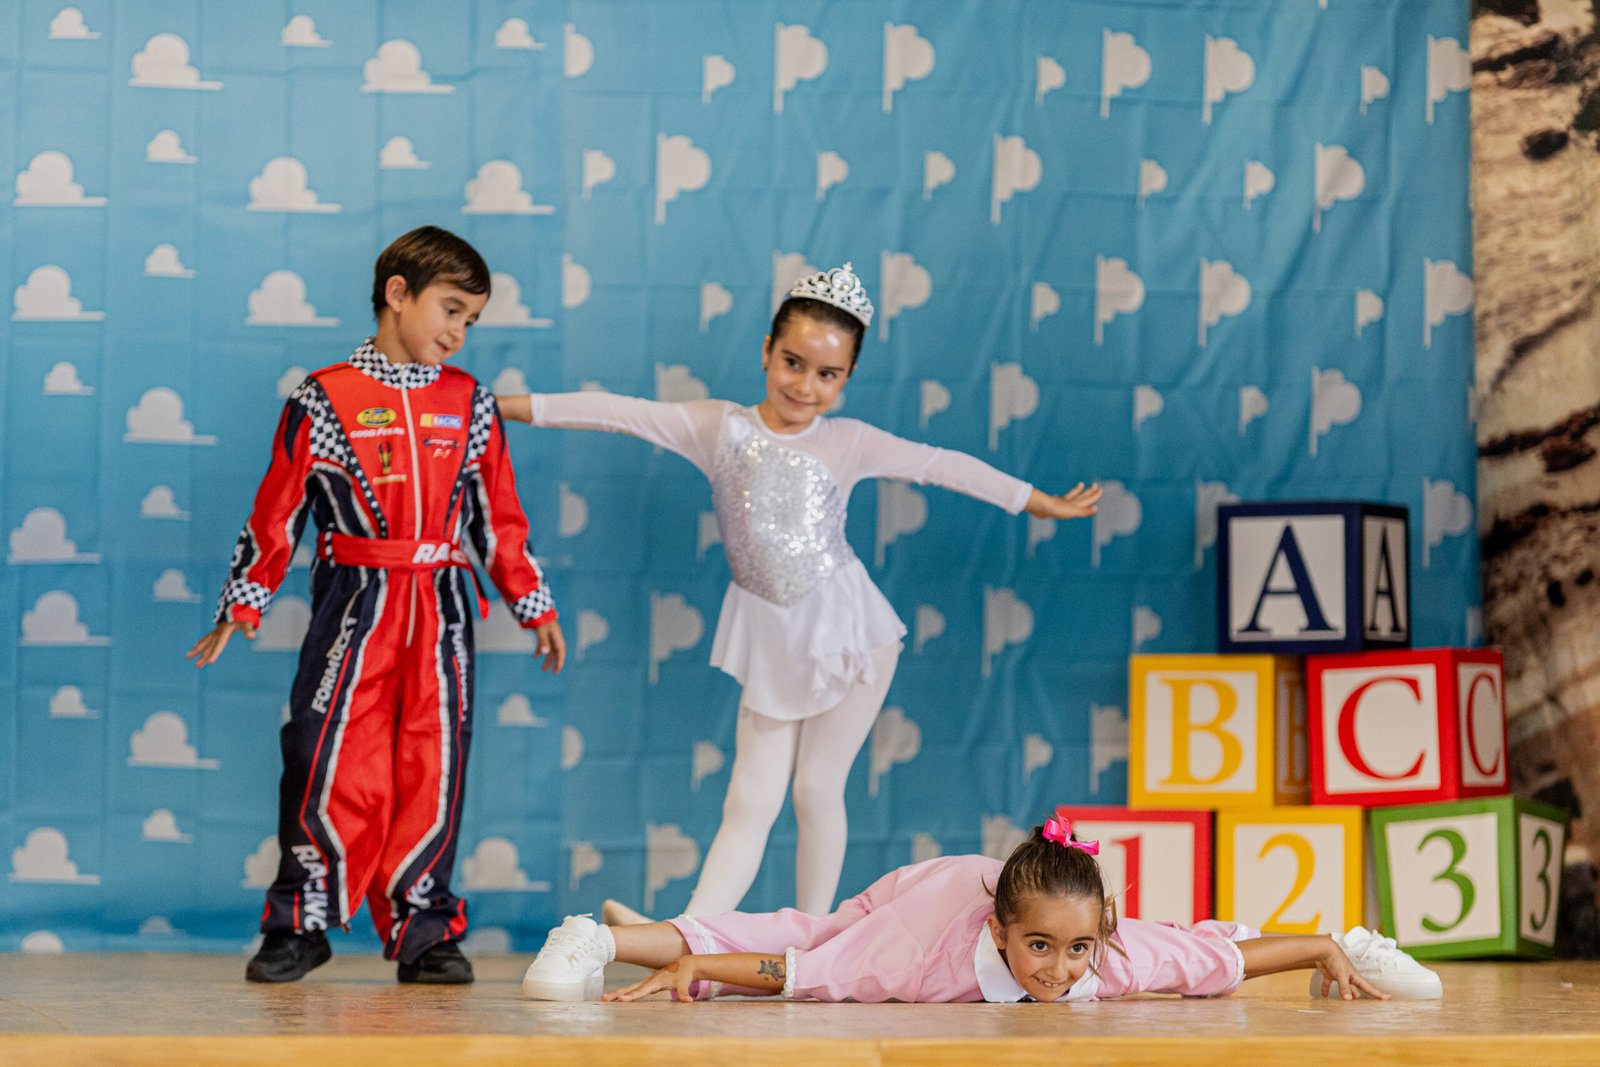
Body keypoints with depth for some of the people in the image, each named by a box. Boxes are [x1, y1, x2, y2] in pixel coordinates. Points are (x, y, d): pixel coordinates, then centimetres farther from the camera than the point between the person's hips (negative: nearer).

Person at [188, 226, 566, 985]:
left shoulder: (469, 403, 11)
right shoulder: (325, 399, 0)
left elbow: (500, 516, 17)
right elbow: (276, 510, 2)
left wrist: (536, 607, 16)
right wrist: (242, 608, 1)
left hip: (440, 612, 3)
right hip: (354, 608, -3)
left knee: (433, 770, 2)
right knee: (327, 761, -5)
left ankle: (423, 931, 11)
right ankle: (299, 925, 8)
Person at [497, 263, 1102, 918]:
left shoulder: (849, 443, 1)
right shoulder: (718, 428, 1)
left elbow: (941, 466, 8)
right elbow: (619, 414, -1)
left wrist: (1040, 503, 15)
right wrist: (510, 407, -3)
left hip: (848, 631, -1)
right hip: (771, 643, 1)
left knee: (817, 790, 3)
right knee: (750, 798, -4)